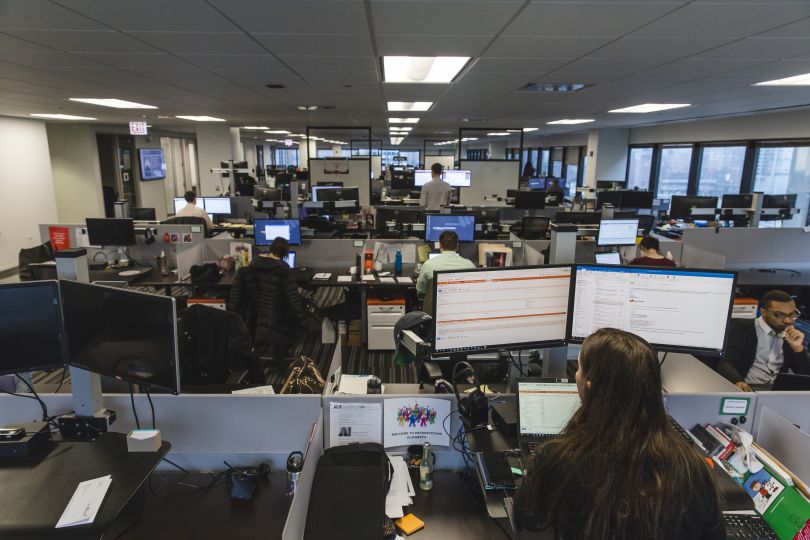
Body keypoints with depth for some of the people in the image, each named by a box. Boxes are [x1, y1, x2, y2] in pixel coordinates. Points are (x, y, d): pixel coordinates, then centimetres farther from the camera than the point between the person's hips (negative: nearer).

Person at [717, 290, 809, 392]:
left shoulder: (792, 336, 13)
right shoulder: (742, 328, -2)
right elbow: (725, 363, -14)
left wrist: (798, 347, -5)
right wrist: (738, 381, -36)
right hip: (747, 390, -4)